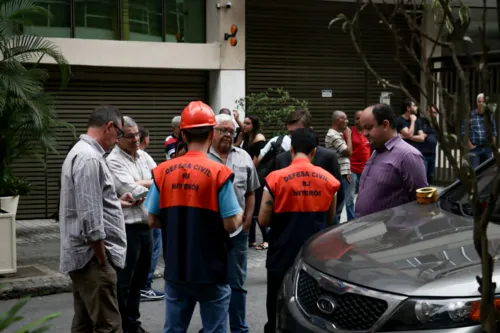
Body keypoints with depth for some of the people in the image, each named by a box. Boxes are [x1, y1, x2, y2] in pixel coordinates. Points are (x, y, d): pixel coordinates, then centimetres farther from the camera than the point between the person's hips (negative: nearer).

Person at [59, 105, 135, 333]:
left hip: (83, 255, 11)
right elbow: (90, 217, -23)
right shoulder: (90, 158, -18)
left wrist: (116, 202, 22)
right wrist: (102, 259, -18)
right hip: (92, 256, -11)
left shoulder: (80, 152, 16)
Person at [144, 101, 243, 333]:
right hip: (210, 270, -4)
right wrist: (240, 214, 7)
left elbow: (153, 221, 4)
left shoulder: (162, 171, -1)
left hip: (175, 269, 4)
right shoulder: (219, 172, -13)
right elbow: (231, 224, -14)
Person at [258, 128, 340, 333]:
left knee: (278, 316, 8)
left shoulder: (276, 179, -11)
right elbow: (330, 219, 10)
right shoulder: (328, 179, -2)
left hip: (283, 256, -2)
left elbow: (264, 220, -7)